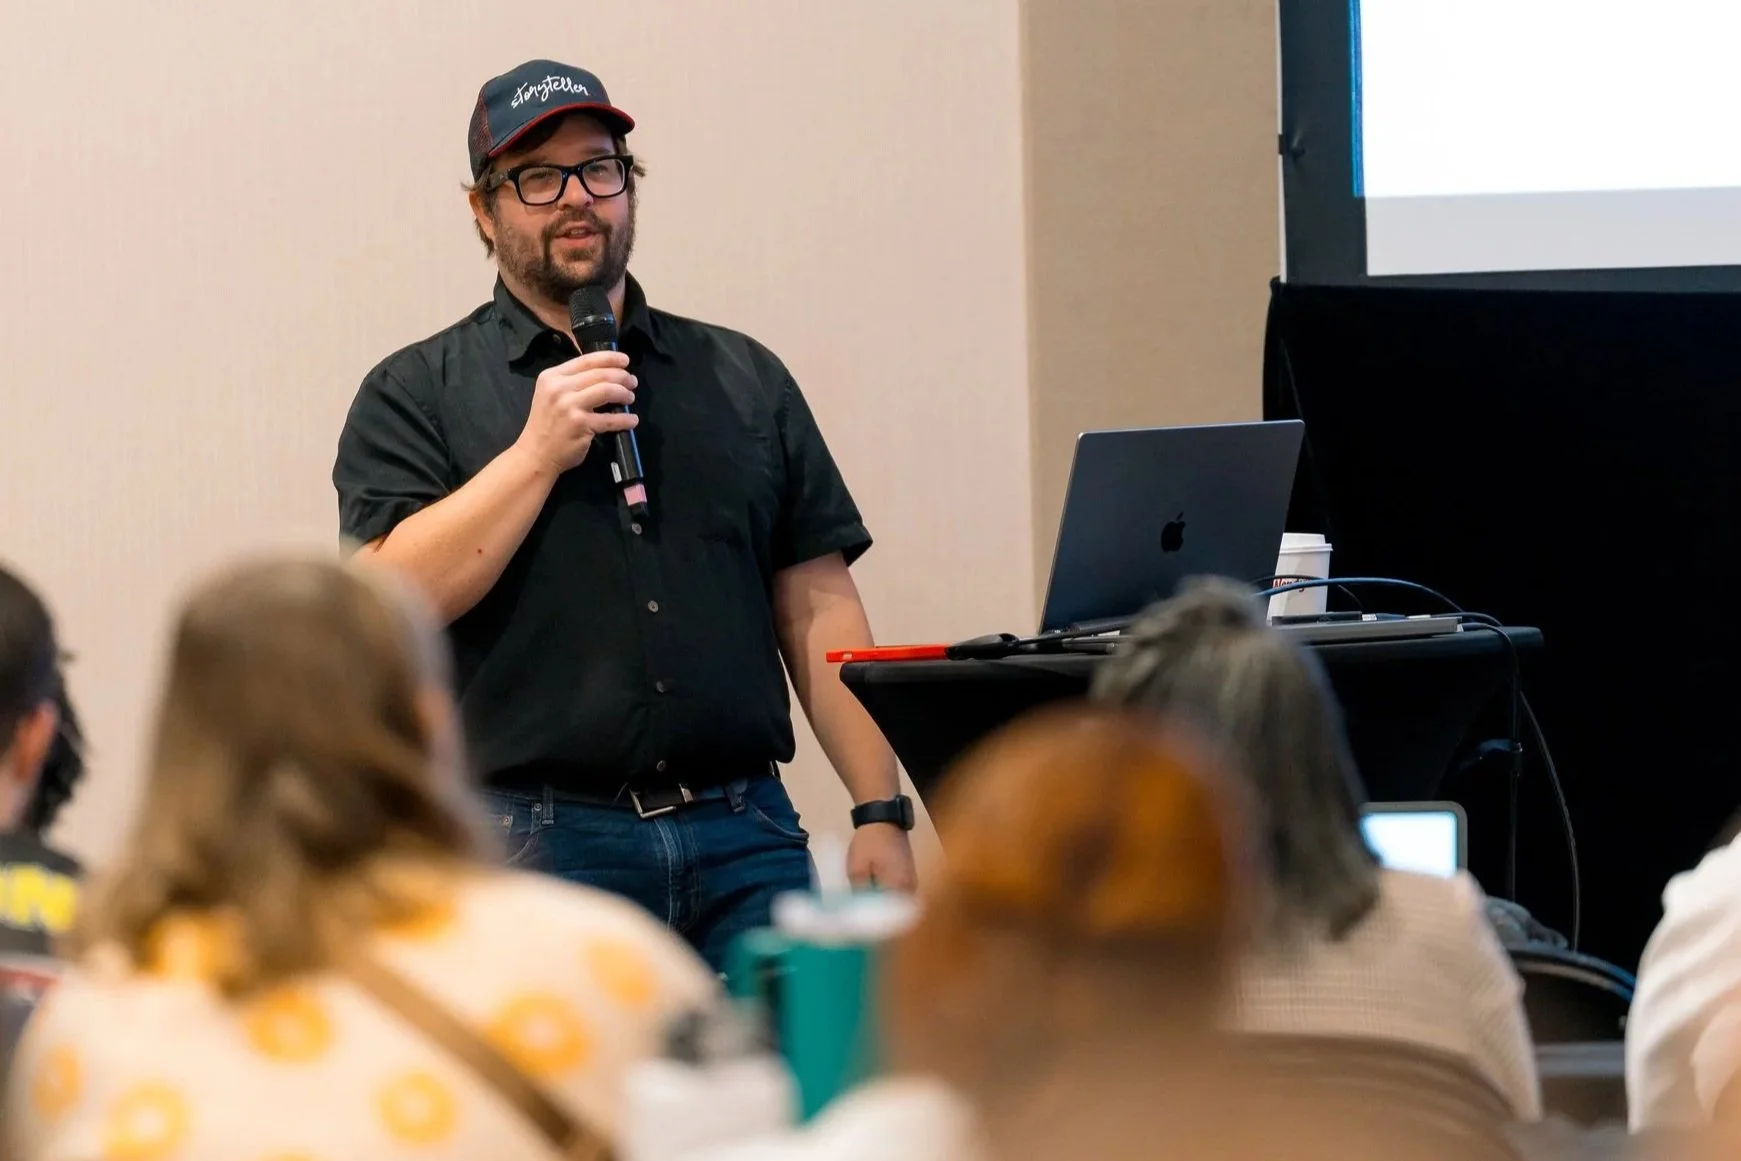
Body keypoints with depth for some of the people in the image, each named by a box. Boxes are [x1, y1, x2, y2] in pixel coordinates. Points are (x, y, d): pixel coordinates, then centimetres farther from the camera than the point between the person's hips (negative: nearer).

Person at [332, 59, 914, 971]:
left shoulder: (746, 380, 17)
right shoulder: (416, 395, 7)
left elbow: (818, 611, 13)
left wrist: (881, 813, 4)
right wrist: (539, 452, -10)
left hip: (744, 836, 3)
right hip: (539, 846, -3)